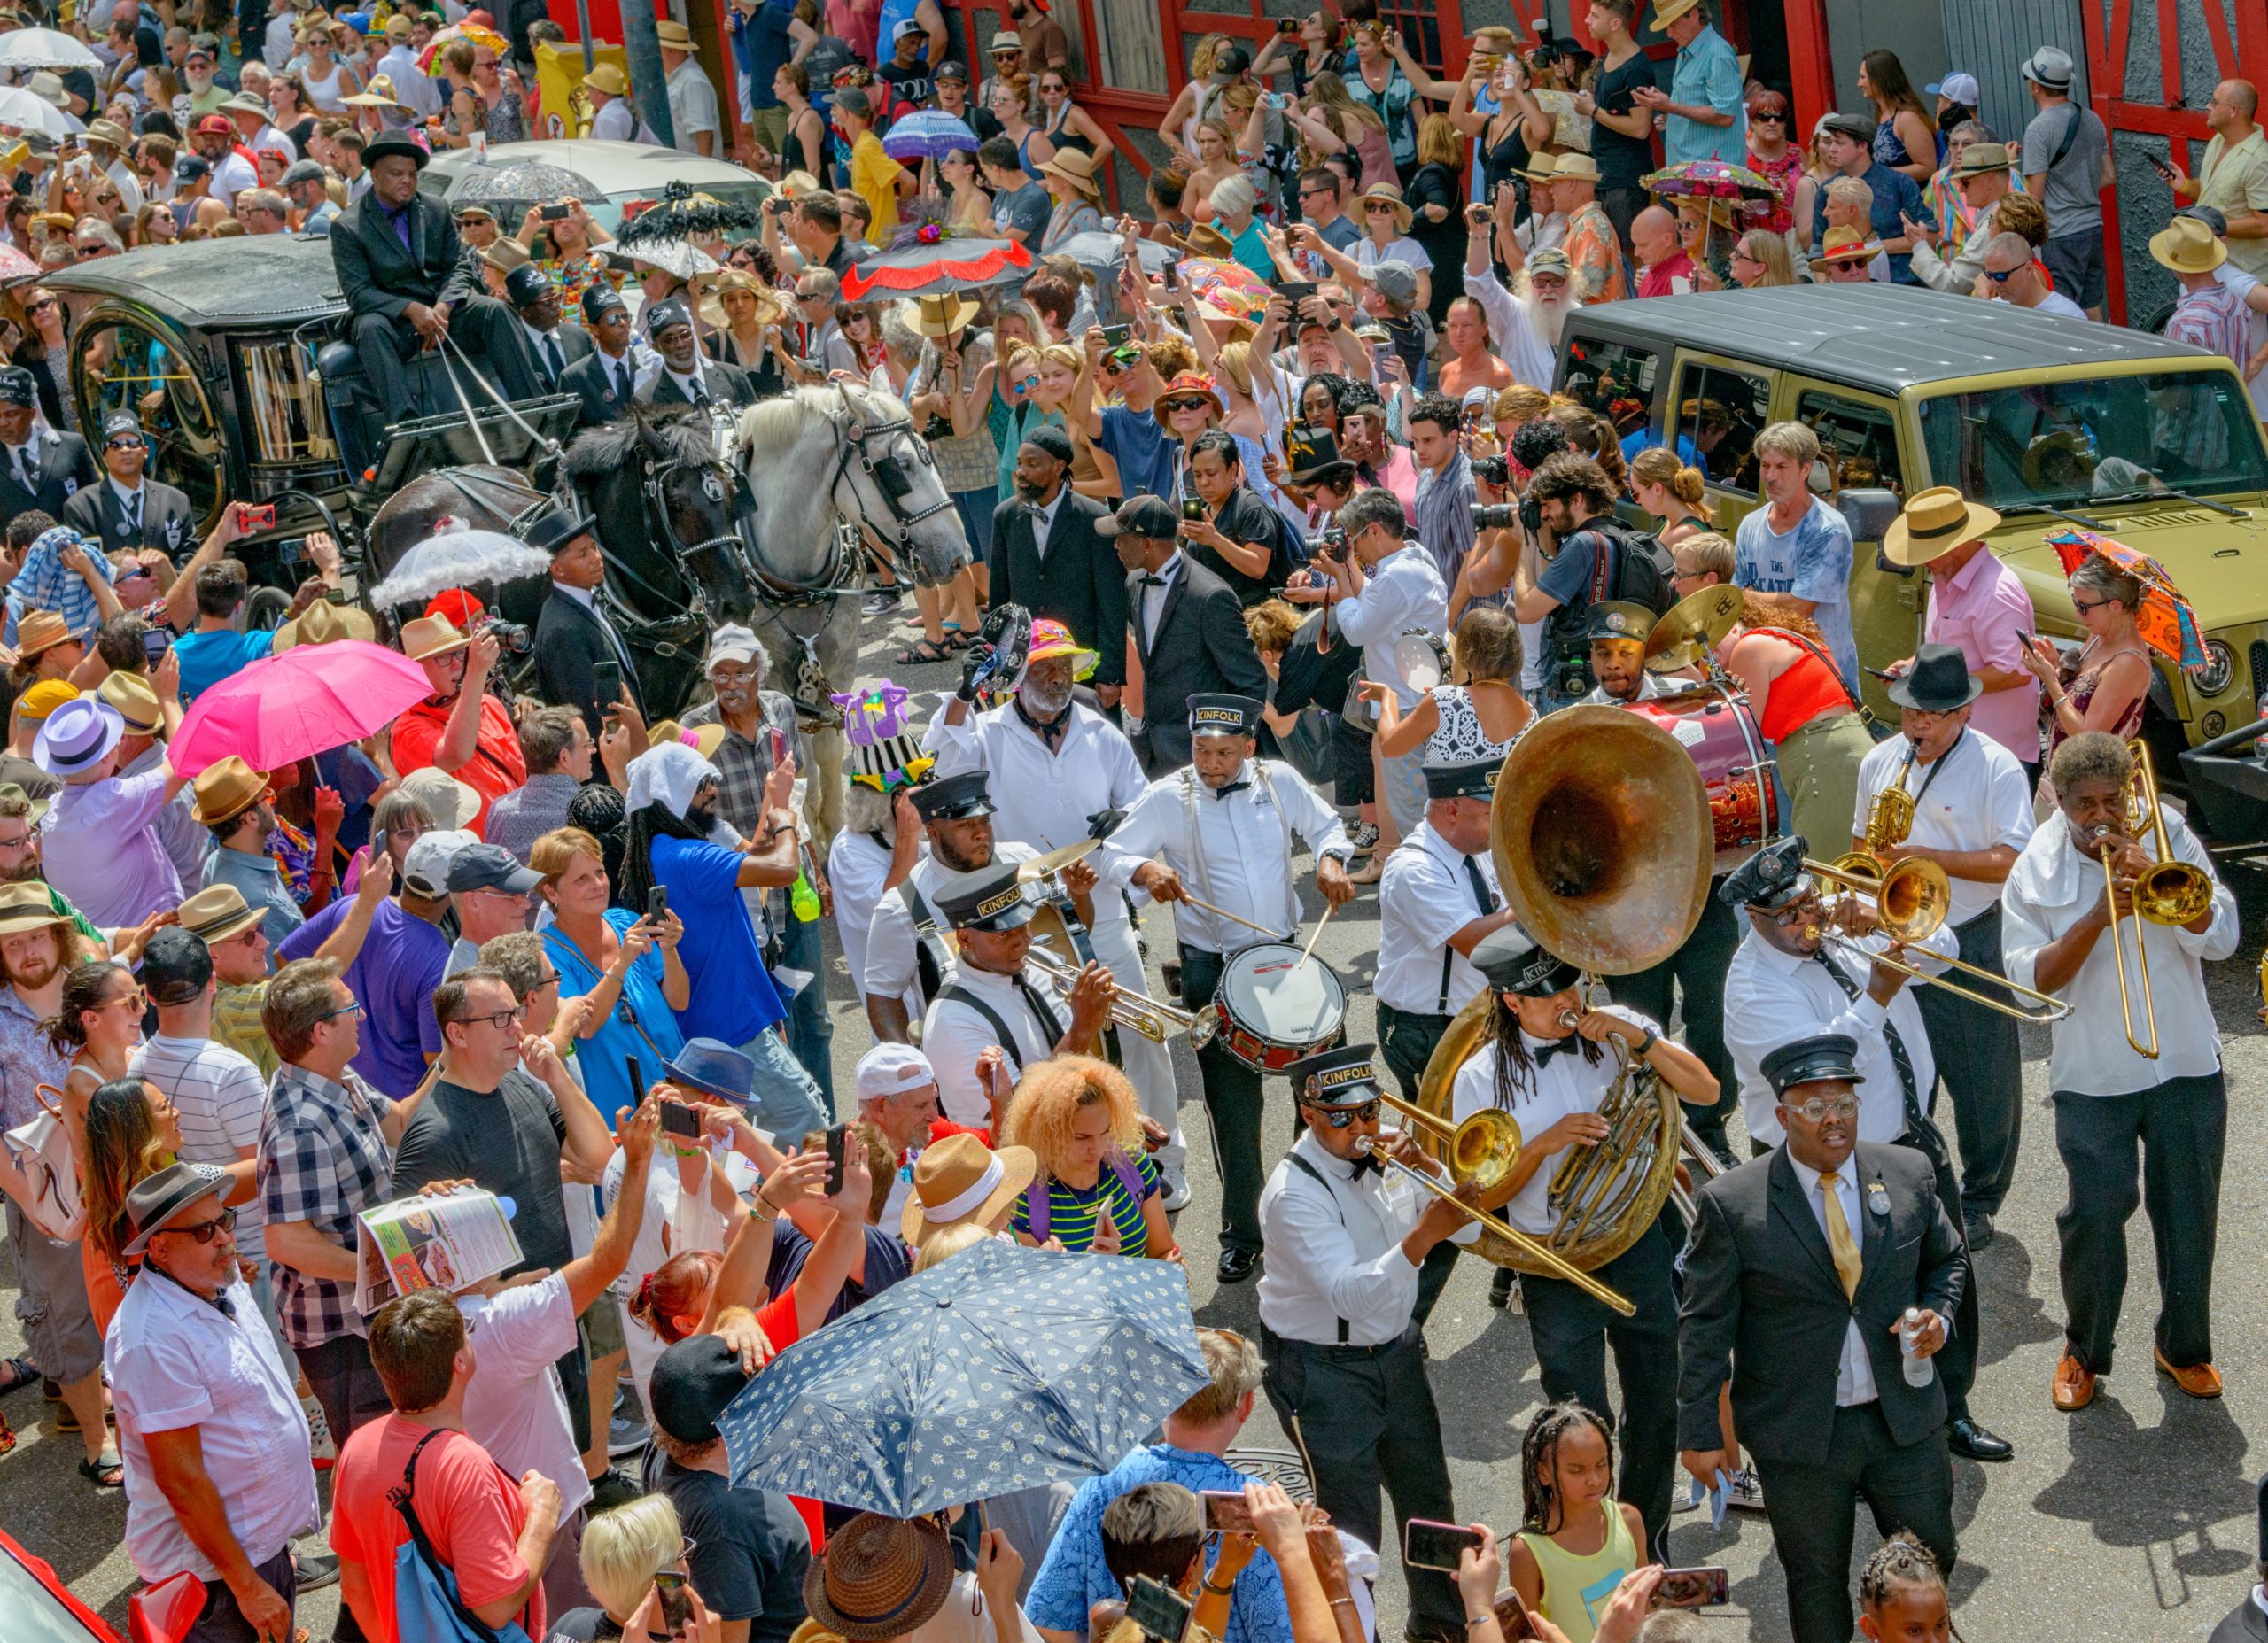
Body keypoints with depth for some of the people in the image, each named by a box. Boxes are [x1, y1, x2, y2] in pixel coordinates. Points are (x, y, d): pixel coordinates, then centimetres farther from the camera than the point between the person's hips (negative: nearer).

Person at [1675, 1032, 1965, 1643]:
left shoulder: (1909, 1174, -3)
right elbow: (1705, 1325, -8)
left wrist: (1936, 1313, -8)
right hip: (1800, 1431, -3)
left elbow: (1948, 1259, 14)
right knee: (1817, 1580, 12)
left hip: (1906, 1416, 3)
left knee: (1931, 1558, 17)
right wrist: (1700, 1432, -7)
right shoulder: (1730, 1203, -14)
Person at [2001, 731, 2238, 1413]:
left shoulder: (2167, 835, -1)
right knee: (2095, 1217, -2)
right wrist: (2097, 918, -24)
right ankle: (2084, 1350, 20)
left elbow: (2220, 937, -8)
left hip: (2186, 1069, 2)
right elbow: (2034, 979, -11)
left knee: (2189, 1214, 9)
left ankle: (2183, 1345, 29)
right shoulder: (2037, 871, -4)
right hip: (2092, 1076, -1)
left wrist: (2149, 870, -19)